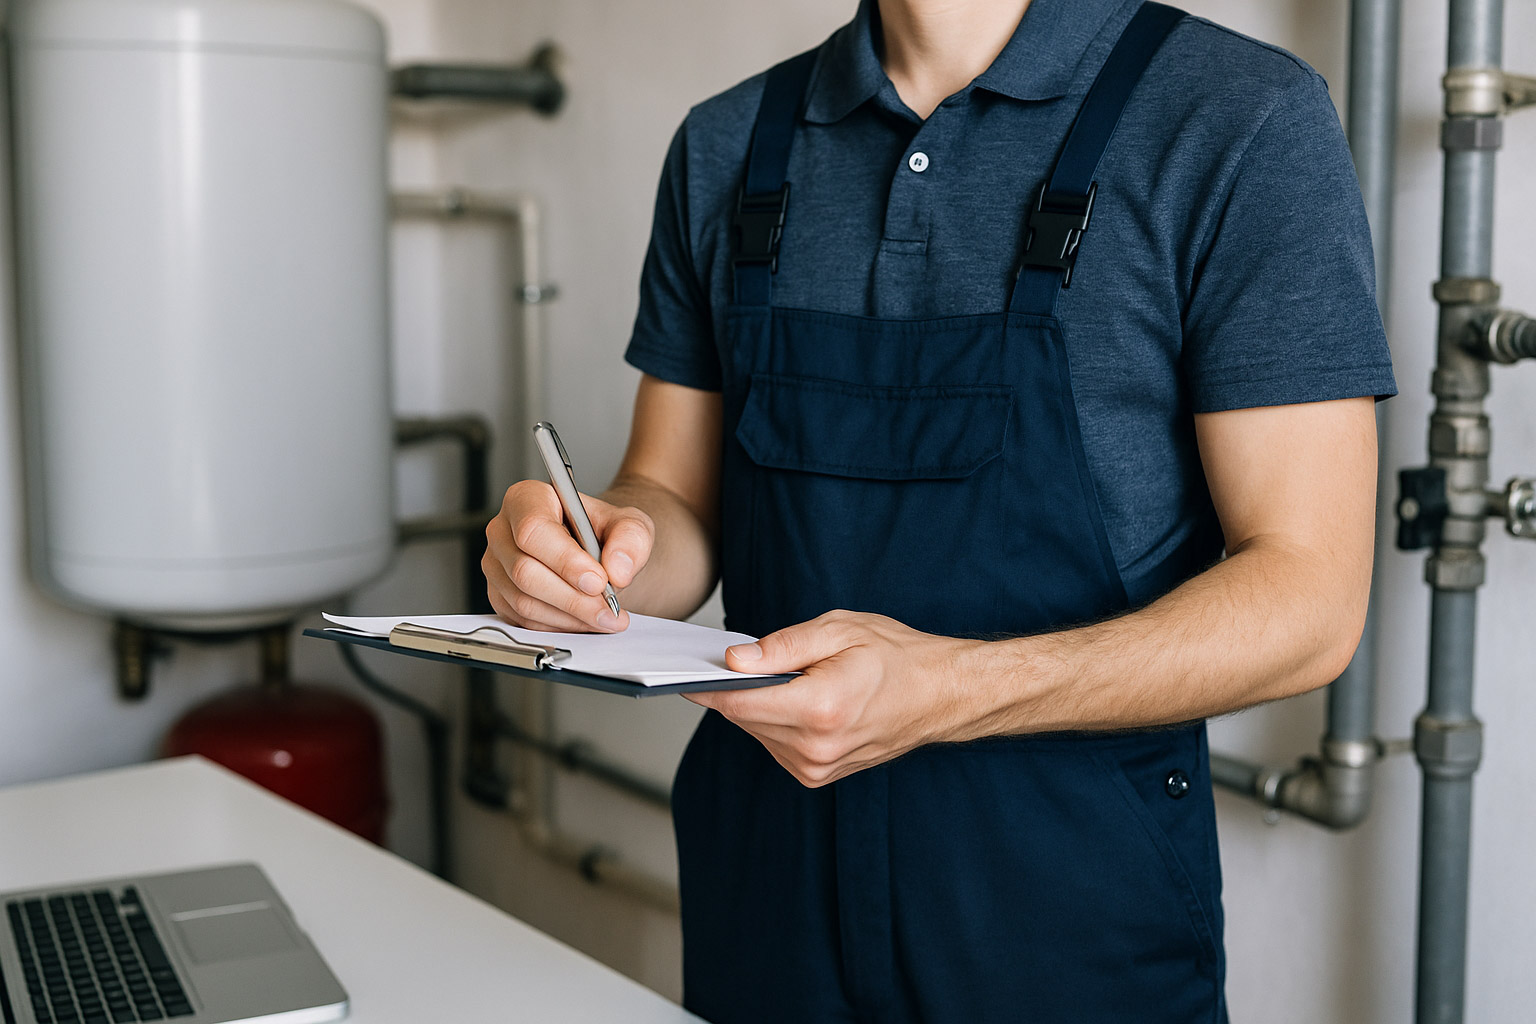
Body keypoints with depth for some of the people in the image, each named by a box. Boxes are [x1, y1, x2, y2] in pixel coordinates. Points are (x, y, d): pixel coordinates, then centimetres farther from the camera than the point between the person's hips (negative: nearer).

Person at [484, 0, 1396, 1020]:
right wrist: (596, 545, -15)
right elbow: (677, 504, 8)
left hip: (1073, 909, -4)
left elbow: (1308, 599, -15)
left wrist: (947, 692, -28)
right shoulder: (726, 144, 3)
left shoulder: (1246, 122, -11)